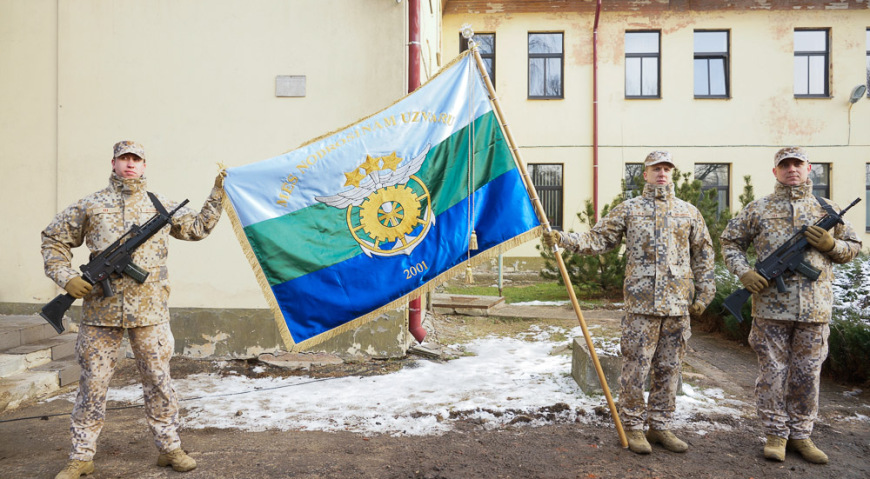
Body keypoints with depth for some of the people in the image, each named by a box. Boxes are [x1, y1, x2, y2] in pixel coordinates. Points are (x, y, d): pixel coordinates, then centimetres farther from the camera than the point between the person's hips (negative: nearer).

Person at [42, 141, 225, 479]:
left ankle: (170, 448, 18)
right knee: (93, 382, 7)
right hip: (101, 309, 0)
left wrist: (216, 196, 11)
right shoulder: (90, 206, 7)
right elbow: (54, 240, 13)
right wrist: (66, 278, -1)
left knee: (158, 380, 6)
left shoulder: (160, 205, 11)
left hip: (149, 309, 1)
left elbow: (198, 228, 18)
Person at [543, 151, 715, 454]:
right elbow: (598, 240, 3)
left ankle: (660, 426, 23)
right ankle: (633, 427, 14)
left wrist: (703, 294, 11)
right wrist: (562, 239, -10)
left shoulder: (689, 213, 12)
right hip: (641, 302, -3)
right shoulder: (628, 209, 5)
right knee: (636, 367, 0)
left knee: (669, 369, 10)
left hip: (678, 303, 3)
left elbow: (703, 255, 16)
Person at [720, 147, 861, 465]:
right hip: (771, 307, -2)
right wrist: (743, 272, -7)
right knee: (773, 373, 4)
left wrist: (831, 244, -6)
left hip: (815, 308, 2)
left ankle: (800, 435, 25)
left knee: (807, 375, 10)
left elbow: (853, 247, 16)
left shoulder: (827, 209, 10)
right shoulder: (758, 209, 4)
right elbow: (730, 242, 8)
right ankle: (776, 434, 19)